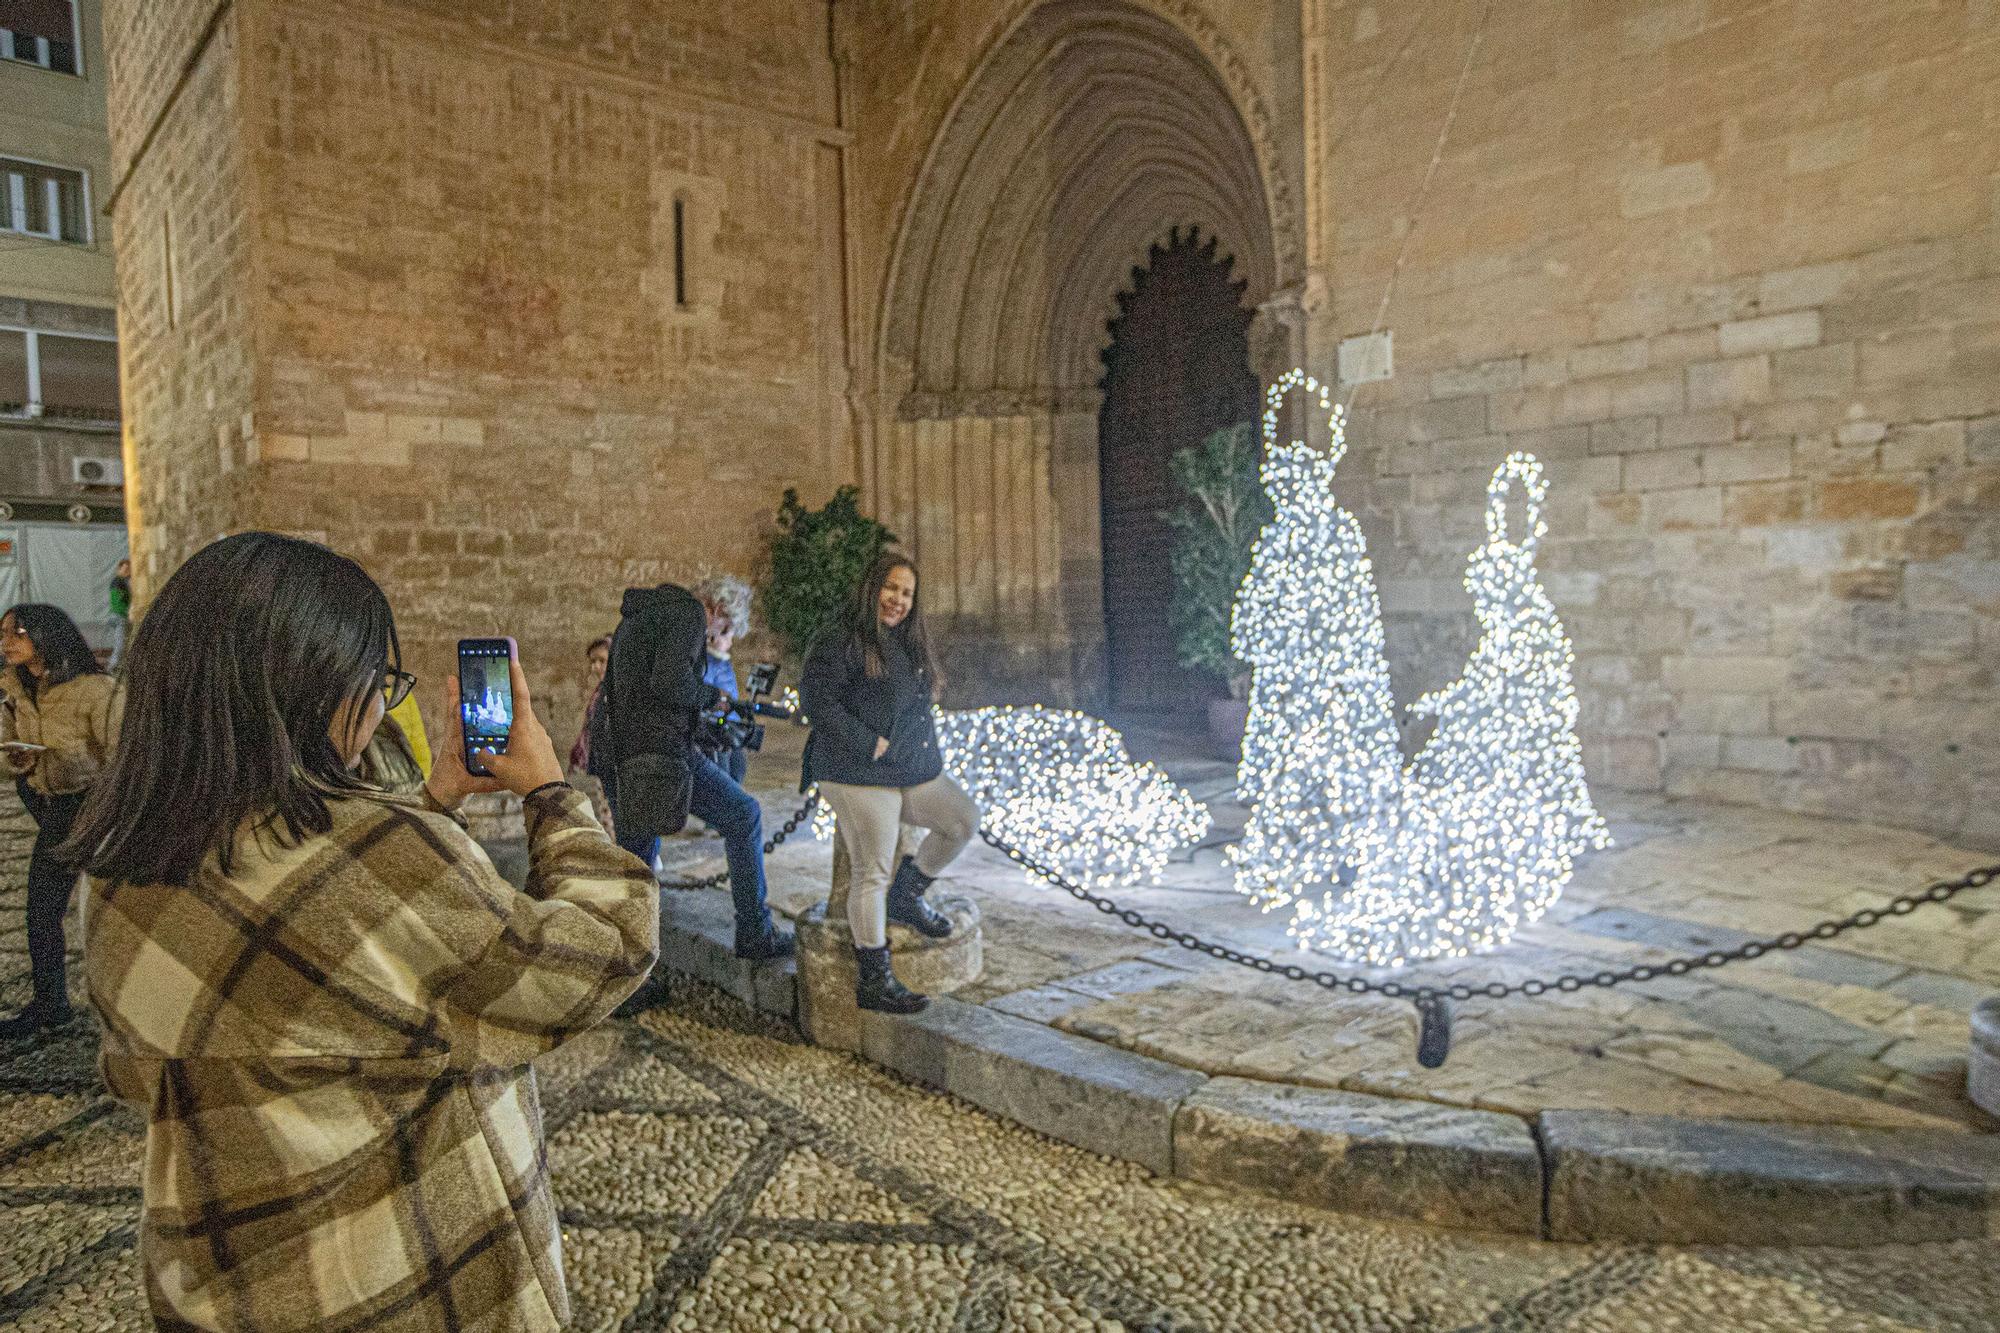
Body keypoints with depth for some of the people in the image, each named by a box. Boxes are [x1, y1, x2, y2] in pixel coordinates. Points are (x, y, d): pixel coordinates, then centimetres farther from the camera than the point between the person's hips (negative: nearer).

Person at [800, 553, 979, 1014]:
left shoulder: (912, 644, 17)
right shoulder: (841, 642, -9)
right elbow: (816, 698, -18)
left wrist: (923, 749, 12)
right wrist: (868, 743, -19)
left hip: (912, 771, 8)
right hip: (859, 775, -8)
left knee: (964, 820, 6)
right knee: (872, 872, -9)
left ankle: (906, 896, 21)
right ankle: (873, 980, -2)